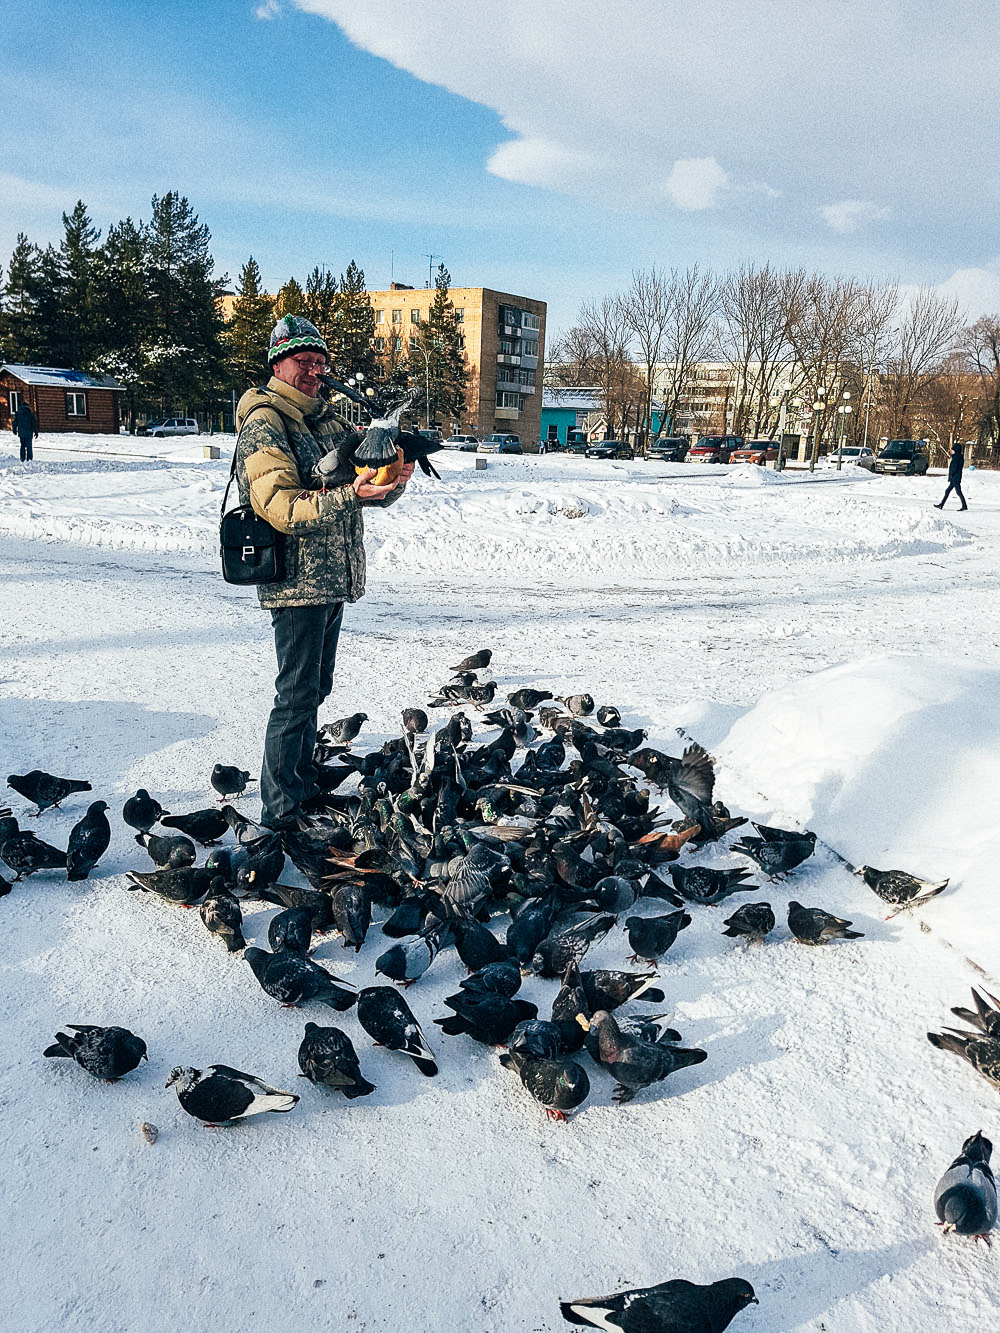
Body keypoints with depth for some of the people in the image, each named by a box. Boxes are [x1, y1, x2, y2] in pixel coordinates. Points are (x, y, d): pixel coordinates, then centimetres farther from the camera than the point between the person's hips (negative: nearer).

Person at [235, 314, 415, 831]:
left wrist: (393, 479, -8)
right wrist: (347, 496, -32)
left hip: (333, 580, 8)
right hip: (297, 580, -8)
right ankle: (280, 813, 3)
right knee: (297, 695, -6)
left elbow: (368, 488, 15)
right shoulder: (265, 424, -10)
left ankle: (303, 791, 28)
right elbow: (279, 506, -22)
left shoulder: (329, 419, 14)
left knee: (314, 690, 16)